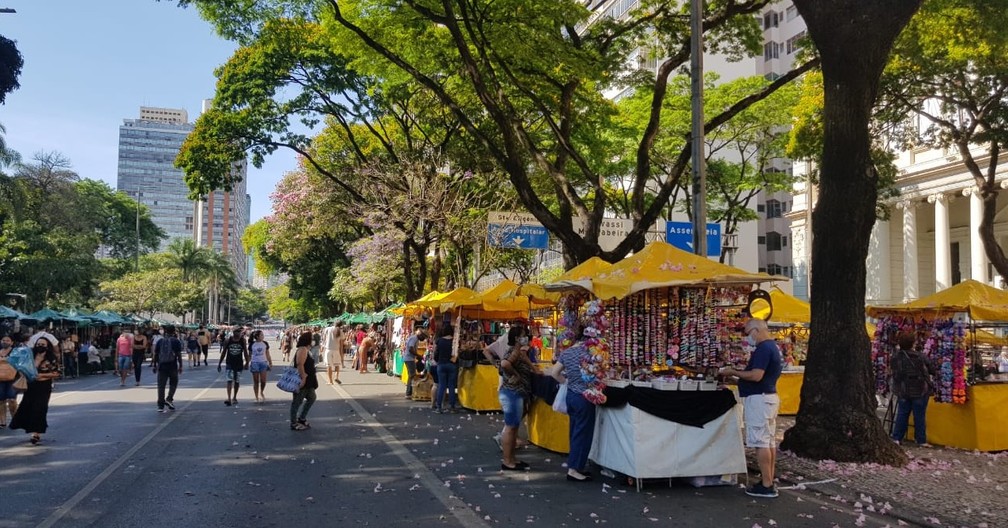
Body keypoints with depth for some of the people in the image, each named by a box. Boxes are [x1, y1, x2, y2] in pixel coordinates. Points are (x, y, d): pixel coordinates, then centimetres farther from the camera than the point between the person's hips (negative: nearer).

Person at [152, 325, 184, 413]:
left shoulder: (160, 341, 7)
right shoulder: (176, 341, -3)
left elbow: (156, 354, 8)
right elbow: (179, 355, -6)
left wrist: (155, 366, 14)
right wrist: (180, 366, 1)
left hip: (162, 366, 2)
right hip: (172, 366, -2)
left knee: (161, 386, 2)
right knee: (173, 383, 17)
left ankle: (160, 406, 0)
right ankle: (169, 399, -1)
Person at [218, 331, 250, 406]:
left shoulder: (242, 341, -3)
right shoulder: (228, 340, -5)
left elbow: (245, 352, 4)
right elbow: (224, 352, 2)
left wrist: (247, 362, -1)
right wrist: (219, 363, 2)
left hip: (239, 364, 1)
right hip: (230, 363, -1)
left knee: (237, 382, 10)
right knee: (229, 381, -12)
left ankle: (234, 398, 25)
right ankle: (229, 399, -19)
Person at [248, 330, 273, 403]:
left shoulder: (265, 344, 4)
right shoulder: (252, 345, -1)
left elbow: (267, 354, 11)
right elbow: (249, 355, 6)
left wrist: (270, 363, 9)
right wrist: (248, 363, 1)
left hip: (263, 363, 1)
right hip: (254, 363, -1)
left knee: (263, 380, -7)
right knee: (256, 381, 3)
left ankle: (262, 392, 22)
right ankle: (257, 397, 12)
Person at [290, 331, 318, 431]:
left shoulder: (306, 349, 14)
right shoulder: (302, 349, -19)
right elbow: (300, 365, -28)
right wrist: (303, 378, -29)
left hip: (307, 381, 11)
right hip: (302, 381, -11)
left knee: (311, 398, 19)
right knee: (297, 401, -1)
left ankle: (301, 419, 27)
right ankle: (294, 423, 9)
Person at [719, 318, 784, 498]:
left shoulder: (763, 349, -17)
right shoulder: (773, 347, 15)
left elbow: (756, 376, -24)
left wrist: (733, 372, -13)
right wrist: (739, 372, 12)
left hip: (759, 399, -11)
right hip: (770, 397, 11)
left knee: (761, 442, -7)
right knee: (769, 442, 12)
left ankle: (766, 486, -6)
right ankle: (768, 482, 17)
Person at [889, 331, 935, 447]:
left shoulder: (895, 357, -5)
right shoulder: (920, 357, -18)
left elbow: (892, 371, 8)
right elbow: (931, 369, -9)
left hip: (902, 391, 4)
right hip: (919, 391, -4)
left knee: (902, 415, 11)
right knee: (919, 416, 5)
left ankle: (896, 438, 10)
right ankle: (921, 440, 10)